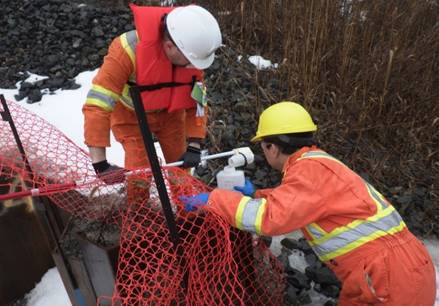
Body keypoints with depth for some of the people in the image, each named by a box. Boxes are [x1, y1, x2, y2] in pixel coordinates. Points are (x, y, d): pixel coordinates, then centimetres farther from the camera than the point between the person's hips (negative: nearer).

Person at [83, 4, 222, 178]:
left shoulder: (192, 50, -24)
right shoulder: (129, 49, -39)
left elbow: (198, 102, -14)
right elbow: (97, 106, -40)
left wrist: (193, 146, -24)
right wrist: (100, 164, -42)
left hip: (170, 112, 4)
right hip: (130, 113, -3)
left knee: (180, 165, 6)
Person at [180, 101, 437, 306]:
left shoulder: (312, 168, -19)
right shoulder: (316, 164, 12)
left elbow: (272, 217, -27)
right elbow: (288, 204, 26)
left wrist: (212, 200, -18)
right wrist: (254, 196, 19)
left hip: (393, 280, -9)